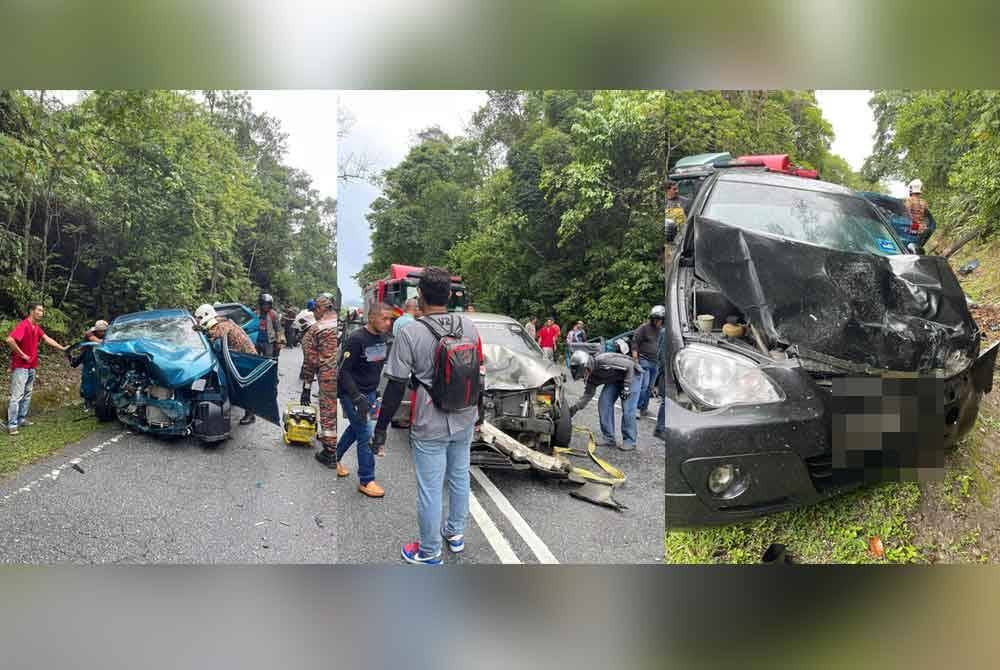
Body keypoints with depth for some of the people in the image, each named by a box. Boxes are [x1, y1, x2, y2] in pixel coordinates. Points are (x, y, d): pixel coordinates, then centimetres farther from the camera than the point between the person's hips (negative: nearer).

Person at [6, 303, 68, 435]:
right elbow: (10, 340, -28)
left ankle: (22, 419, 22)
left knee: (27, 394, 14)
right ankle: (12, 424, -6)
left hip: (32, 366, 9)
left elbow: (47, 339, 13)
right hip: (20, 366, -9)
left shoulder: (36, 328, 11)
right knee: (17, 395, -8)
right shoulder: (23, 325, -18)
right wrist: (22, 354, -20)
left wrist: (62, 348, 9)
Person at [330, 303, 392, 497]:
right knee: (365, 434, -6)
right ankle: (366, 480, 5)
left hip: (369, 393, 8)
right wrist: (357, 398, -26)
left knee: (355, 428, 20)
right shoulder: (356, 339, -21)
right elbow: (343, 371, -20)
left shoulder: (381, 338, 3)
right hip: (352, 394, -8)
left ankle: (335, 458, 42)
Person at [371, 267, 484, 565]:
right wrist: (478, 410, 20)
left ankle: (429, 552, 24)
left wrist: (381, 427, -5)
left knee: (429, 490, 8)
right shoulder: (469, 325, -2)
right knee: (460, 477, 22)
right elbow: (479, 372, 7)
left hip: (430, 427, -5)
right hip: (465, 421, 6)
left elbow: (396, 386, -15)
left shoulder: (410, 333, -17)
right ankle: (456, 533, 41)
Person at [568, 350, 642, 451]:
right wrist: (574, 408, -12)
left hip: (632, 374, -8)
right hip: (615, 379, 8)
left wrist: (626, 387, -26)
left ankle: (629, 441, -3)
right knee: (603, 403, -4)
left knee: (628, 409, -15)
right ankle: (608, 438, 4)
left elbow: (630, 365, -28)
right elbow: (588, 394, -2)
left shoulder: (603, 361, -35)